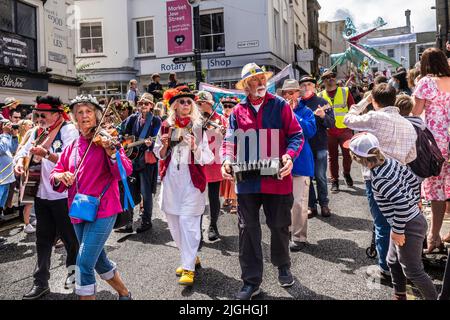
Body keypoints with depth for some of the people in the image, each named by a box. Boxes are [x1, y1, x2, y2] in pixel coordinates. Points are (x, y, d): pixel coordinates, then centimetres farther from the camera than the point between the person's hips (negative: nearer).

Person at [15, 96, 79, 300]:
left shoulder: (69, 130, -10)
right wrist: (20, 161, -10)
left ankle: (74, 269, 34)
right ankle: (41, 283, 22)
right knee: (43, 239, 12)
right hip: (42, 194, 6)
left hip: (63, 195, -6)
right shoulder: (38, 132, 10)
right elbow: (24, 151, 12)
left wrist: (46, 154, -33)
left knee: (69, 236, 10)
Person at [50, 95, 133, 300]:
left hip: (103, 209, -6)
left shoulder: (105, 140, -5)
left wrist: (110, 151, -36)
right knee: (99, 261, 17)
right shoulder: (71, 147, 10)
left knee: (84, 264, -13)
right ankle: (124, 293, 39)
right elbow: (55, 174, 12)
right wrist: (59, 176, -11)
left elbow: (125, 171, -18)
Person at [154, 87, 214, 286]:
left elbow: (208, 158, -4)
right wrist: (165, 145, -7)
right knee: (174, 223, 11)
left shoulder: (199, 127, -1)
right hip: (170, 180, 4)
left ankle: (189, 267, -1)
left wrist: (195, 147, -22)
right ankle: (190, 256, 30)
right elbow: (159, 155, 13)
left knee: (188, 221, -9)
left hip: (192, 180, -4)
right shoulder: (166, 126, 7)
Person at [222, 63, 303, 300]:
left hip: (277, 179, -1)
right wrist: (227, 160, -12)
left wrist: (290, 155, -20)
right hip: (247, 181, 2)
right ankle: (251, 281, 19)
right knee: (248, 229, 6)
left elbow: (296, 135, -2)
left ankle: (283, 266, 41)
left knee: (279, 226, 14)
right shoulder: (238, 111, 7)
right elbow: (230, 140, 7)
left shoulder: (280, 106, 1)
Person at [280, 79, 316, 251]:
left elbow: (311, 131, -14)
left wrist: (293, 113, -14)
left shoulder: (306, 111, 2)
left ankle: (299, 237, 3)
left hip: (300, 162, -3)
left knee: (299, 202, -8)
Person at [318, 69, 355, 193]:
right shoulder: (320, 96, 6)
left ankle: (347, 173, 29)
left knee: (348, 154, 1)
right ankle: (334, 181, 17)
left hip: (345, 129, 0)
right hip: (329, 131, 1)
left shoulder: (345, 91, 4)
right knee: (333, 157, 6)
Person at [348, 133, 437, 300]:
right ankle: (399, 296, 40)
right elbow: (414, 179, 8)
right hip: (413, 218, 10)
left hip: (409, 227, -10)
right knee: (393, 262, 24)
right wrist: (414, 203, 19)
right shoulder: (390, 161, -2)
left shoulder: (378, 179, -27)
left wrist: (397, 230, -22)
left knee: (413, 271, 8)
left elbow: (401, 203, -33)